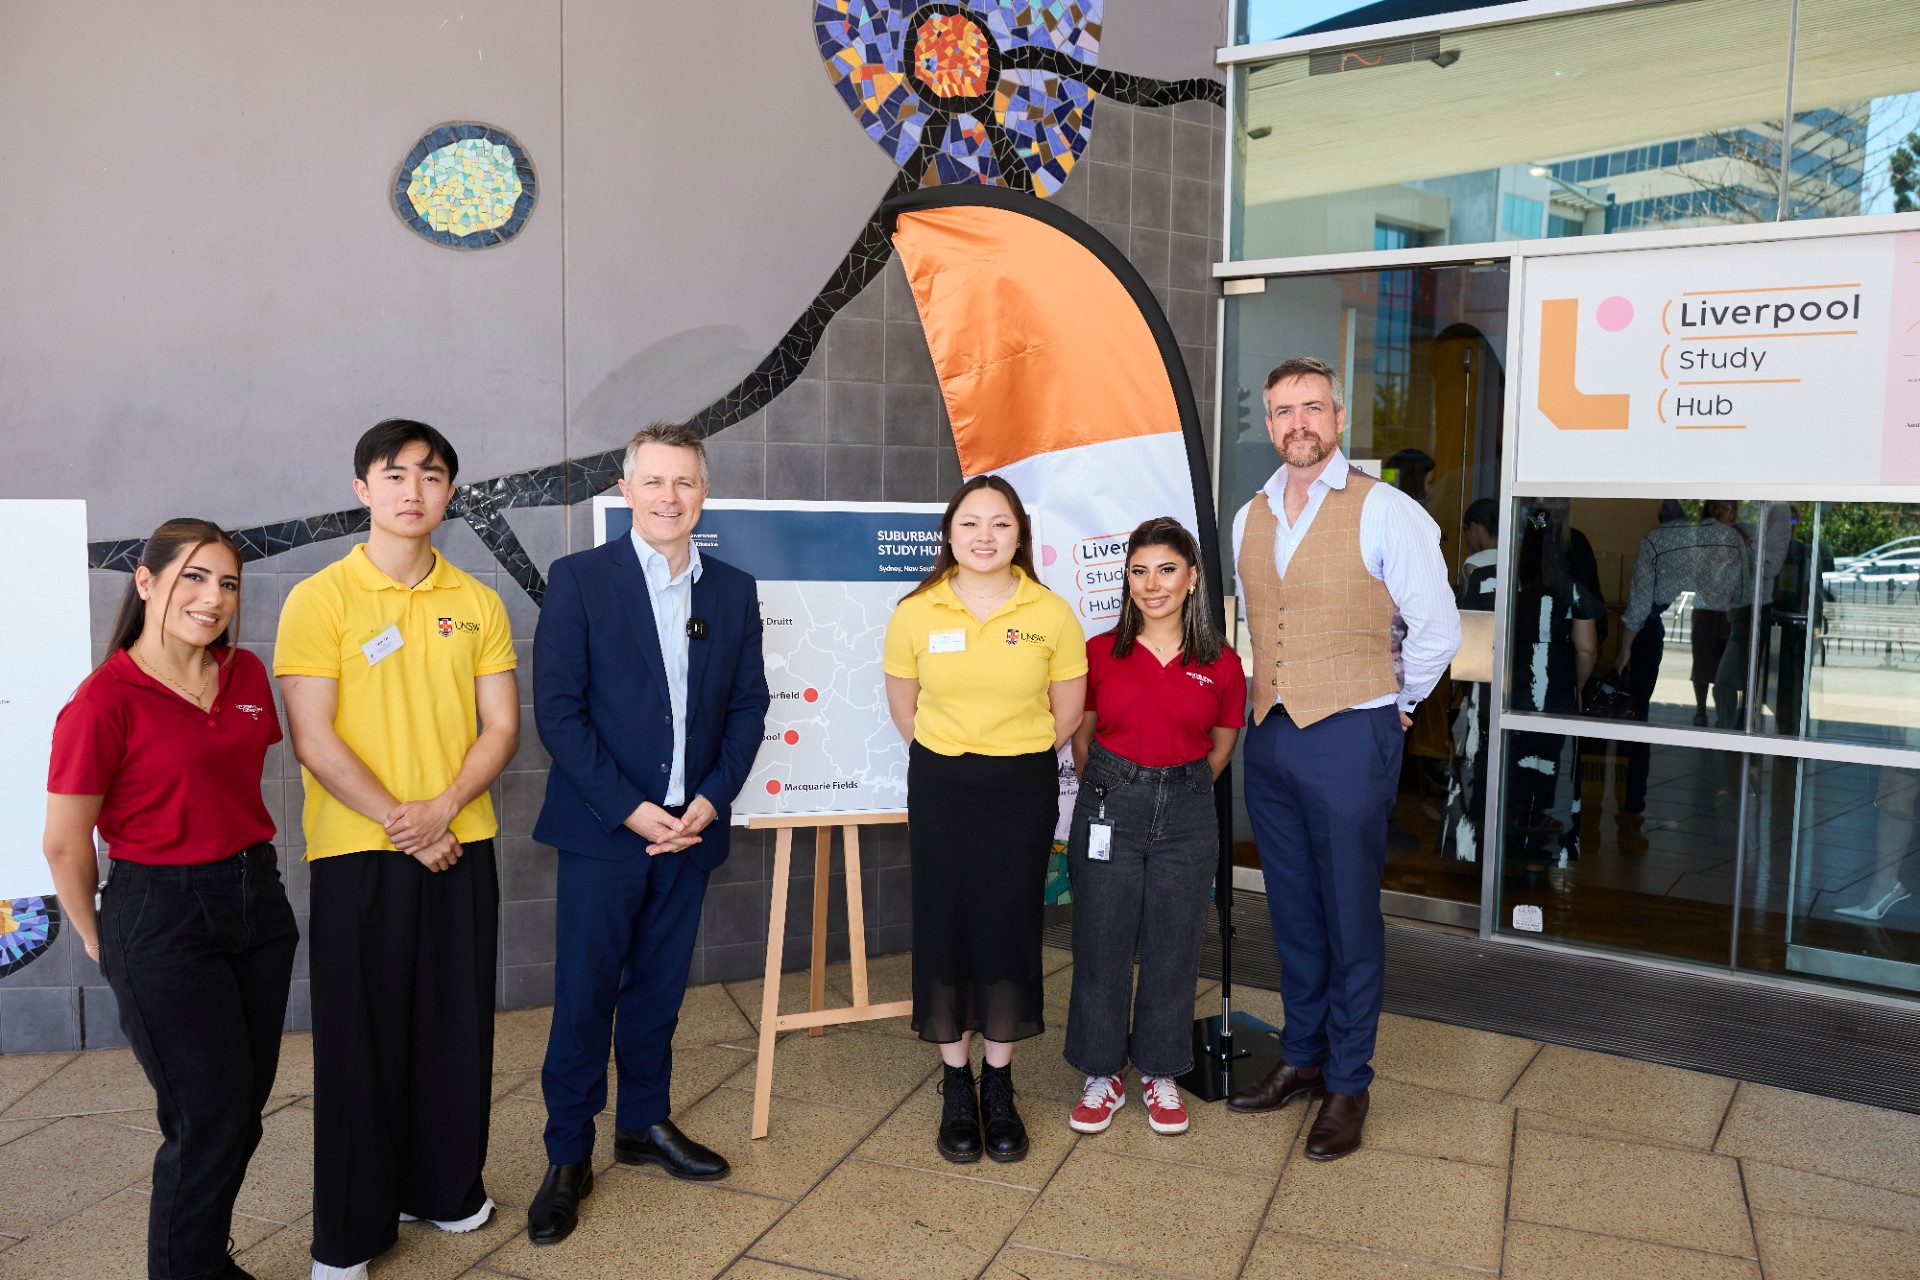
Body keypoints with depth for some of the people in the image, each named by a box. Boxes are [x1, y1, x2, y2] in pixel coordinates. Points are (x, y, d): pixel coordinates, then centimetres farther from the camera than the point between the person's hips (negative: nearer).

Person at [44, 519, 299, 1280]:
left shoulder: (245, 675, 3)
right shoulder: (105, 699, -16)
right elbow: (65, 845, -9)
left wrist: (250, 869, 14)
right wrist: (102, 944, 2)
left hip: (255, 898, 6)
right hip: (160, 919, -6)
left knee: (246, 1105, 15)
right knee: (209, 1116, 3)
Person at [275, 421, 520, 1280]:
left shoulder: (476, 602, 6)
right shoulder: (319, 599, -4)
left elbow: (501, 727, 3)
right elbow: (314, 739, -9)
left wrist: (441, 809, -11)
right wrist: (397, 824, -13)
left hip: (460, 846, 3)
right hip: (357, 851, -3)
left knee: (456, 1024, 10)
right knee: (361, 1036, 5)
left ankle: (446, 1185, 30)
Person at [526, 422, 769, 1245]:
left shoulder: (733, 590, 6)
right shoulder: (580, 579, -6)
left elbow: (748, 705, 7)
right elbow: (557, 709, -10)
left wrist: (711, 799, -6)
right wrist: (629, 809, -14)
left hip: (689, 829, 4)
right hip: (602, 831, -3)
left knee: (658, 990, 15)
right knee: (583, 998, 4)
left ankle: (644, 1124, 33)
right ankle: (568, 1158, 19)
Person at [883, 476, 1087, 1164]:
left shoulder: (1051, 615, -5)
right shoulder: (915, 613, -4)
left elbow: (1067, 707, 5)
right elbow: (903, 702, 9)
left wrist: (1018, 758, 7)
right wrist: (948, 759, 9)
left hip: (1023, 789, 0)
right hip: (939, 789, 1)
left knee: (1010, 928, 5)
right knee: (944, 926, 4)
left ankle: (999, 1087, 22)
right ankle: (956, 1087, 21)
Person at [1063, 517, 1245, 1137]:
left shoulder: (1221, 665, -1)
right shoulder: (1100, 652, -1)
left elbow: (1220, 747, 12)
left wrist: (1176, 786, 10)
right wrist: (1108, 789, 10)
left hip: (1185, 816, 0)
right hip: (1108, 808, 0)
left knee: (1173, 948, 10)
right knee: (1101, 945, 6)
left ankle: (1160, 1074, 28)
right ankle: (1104, 1074, 23)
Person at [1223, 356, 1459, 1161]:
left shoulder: (1384, 512, -9)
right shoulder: (1249, 519, 9)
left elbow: (1437, 628, -6)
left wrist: (1394, 703, 2)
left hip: (1349, 738, -5)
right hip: (1269, 735, 6)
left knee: (1349, 915, 4)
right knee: (1292, 910, 15)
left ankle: (1347, 1086, 17)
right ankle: (1302, 1057, 30)